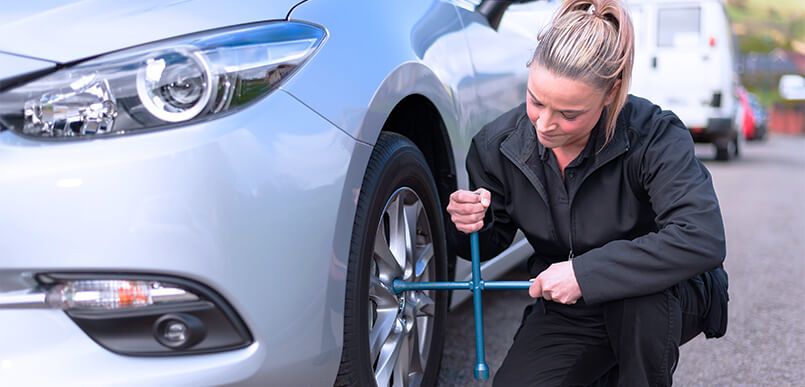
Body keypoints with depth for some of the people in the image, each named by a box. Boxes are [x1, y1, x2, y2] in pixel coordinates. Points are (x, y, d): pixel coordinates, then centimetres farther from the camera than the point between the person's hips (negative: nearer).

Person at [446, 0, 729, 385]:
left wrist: (586, 272, -38)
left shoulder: (654, 137, -25)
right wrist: (474, 225, -24)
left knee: (637, 289, -37)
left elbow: (703, 238, -37)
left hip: (663, 299, -3)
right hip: (569, 311, 3)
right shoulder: (498, 145, -13)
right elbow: (491, 243, 2)